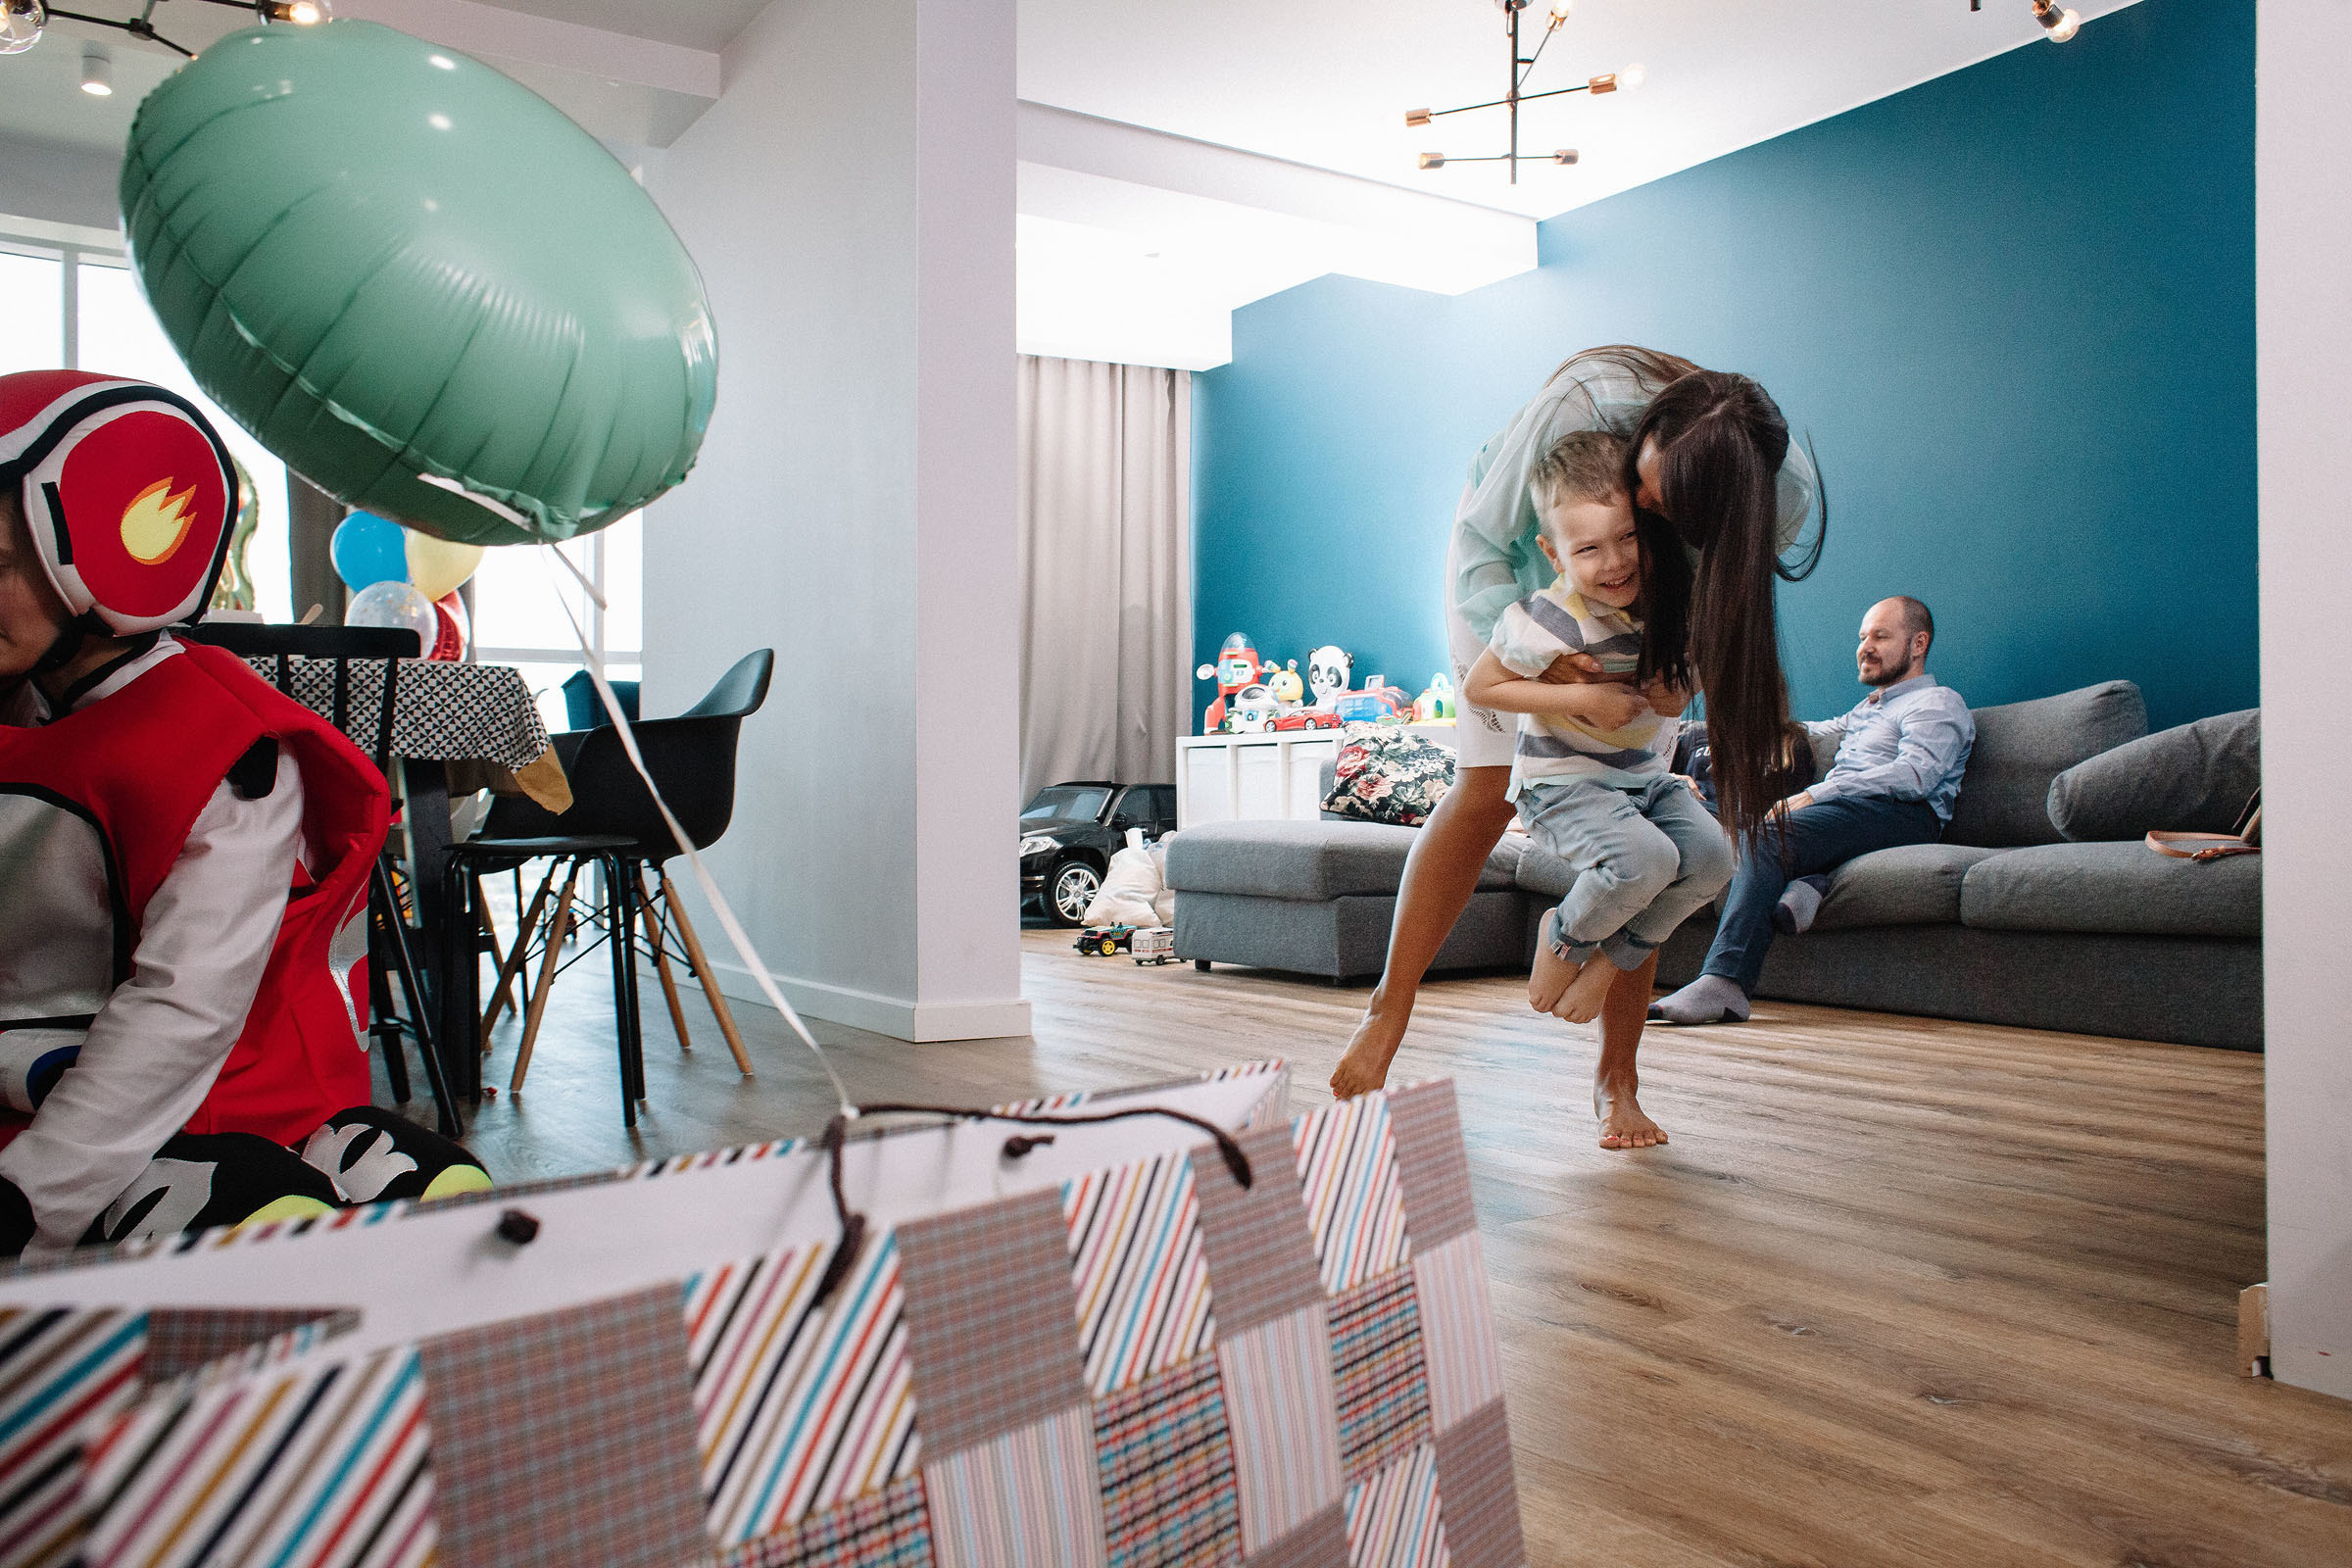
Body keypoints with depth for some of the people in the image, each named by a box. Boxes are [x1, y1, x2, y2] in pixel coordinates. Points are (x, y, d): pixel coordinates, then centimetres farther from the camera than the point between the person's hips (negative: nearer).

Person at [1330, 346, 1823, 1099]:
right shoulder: (1583, 403, -40)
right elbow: (1482, 540, -27)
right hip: (1516, 562, -2)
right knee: (1488, 788, -12)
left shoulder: (1787, 495, -31)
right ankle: (1388, 1010, 0)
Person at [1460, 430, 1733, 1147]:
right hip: (1564, 782, -7)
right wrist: (1580, 698, -22)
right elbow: (1480, 686, -17)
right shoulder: (1548, 620, -23)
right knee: (1644, 858, -30)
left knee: (1710, 857, -15)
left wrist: (1676, 691, -6)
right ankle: (1564, 936, 0)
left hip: (1646, 776, 7)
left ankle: (1611, 959, 5)